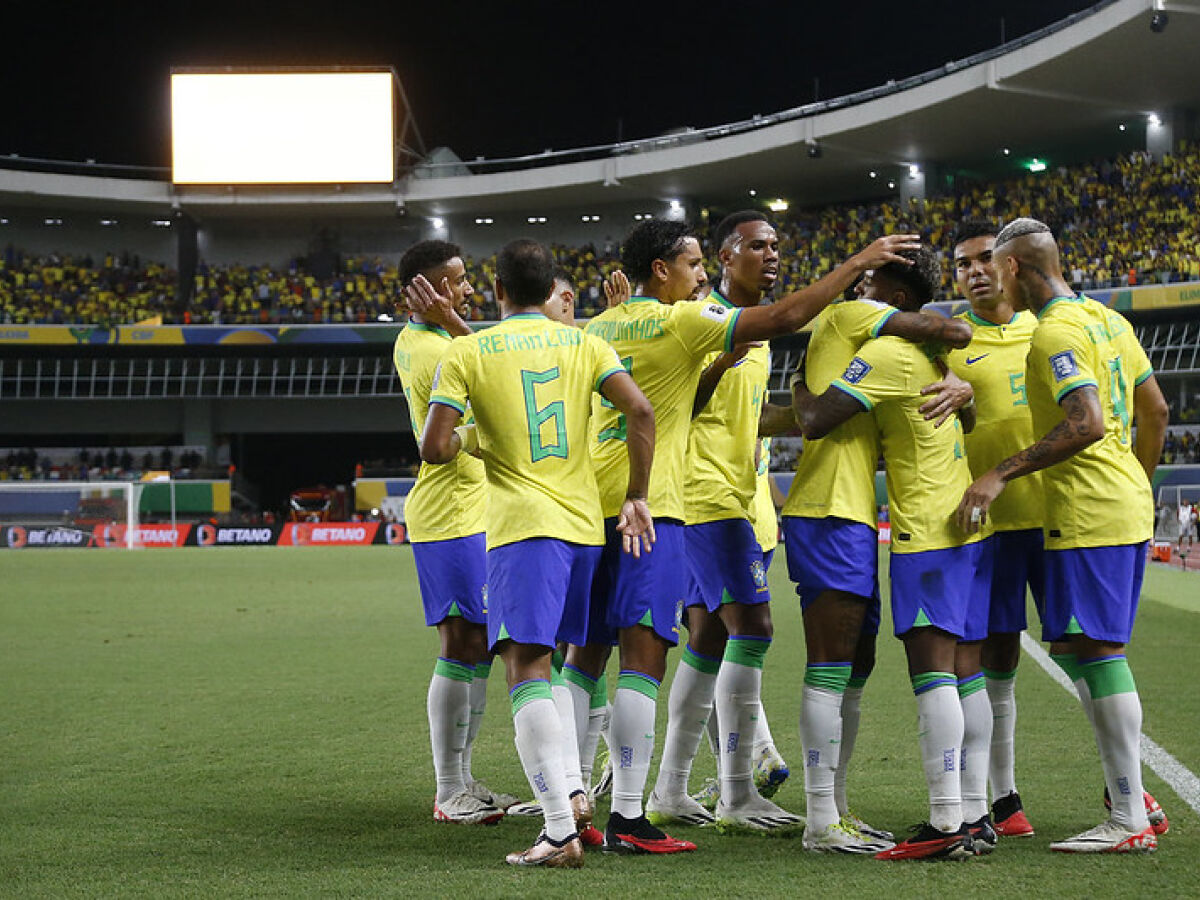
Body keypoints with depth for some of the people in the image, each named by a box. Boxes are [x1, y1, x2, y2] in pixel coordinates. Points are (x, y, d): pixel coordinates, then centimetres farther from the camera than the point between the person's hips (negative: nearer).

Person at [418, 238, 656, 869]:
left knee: (527, 668, -10)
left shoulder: (465, 353, -1)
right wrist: (636, 497, 3)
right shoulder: (584, 344, 9)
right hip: (586, 522, 5)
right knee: (561, 659, 22)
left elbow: (433, 448, -8)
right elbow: (640, 411, -4)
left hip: (522, 526, -5)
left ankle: (561, 830, -21)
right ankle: (569, 788, 17)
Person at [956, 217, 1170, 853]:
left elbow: (1087, 424, -25)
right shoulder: (1107, 319, 15)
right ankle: (1131, 796, 15)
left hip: (1088, 514, -10)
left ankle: (1130, 821, -7)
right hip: (1127, 505, 10)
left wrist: (1000, 475, -24)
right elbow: (1154, 411, 19)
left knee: (1096, 652, -8)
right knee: (1076, 647, 15)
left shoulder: (1055, 334, -14)